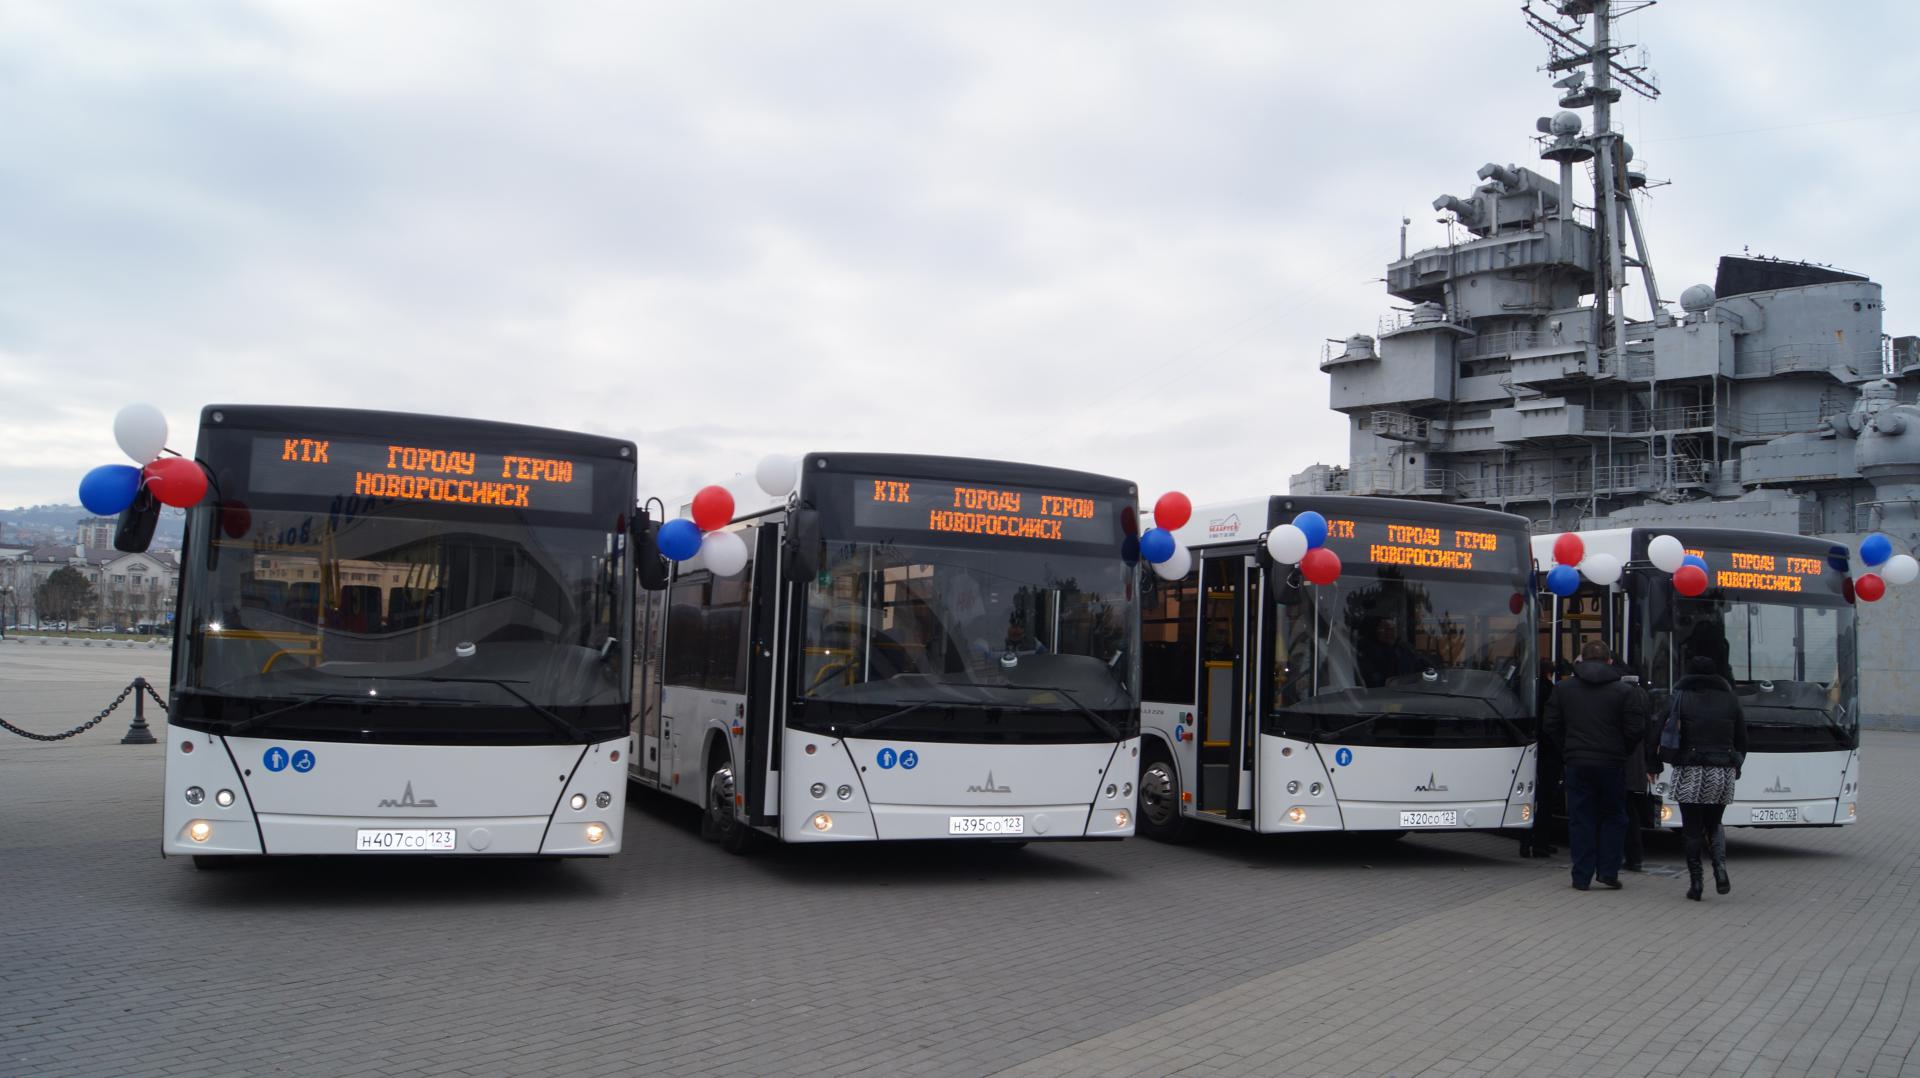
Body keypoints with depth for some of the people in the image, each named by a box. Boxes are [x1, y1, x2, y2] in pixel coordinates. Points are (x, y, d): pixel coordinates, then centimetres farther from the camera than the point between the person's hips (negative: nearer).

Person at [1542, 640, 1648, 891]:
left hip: (1577, 764, 1)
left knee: (1580, 819, 6)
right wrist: (1622, 750, 11)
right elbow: (1636, 730, -6)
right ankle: (1608, 872, 10)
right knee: (1613, 817, 14)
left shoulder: (1563, 689, 3)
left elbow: (1550, 726, 3)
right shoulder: (1625, 691, -3)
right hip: (1612, 764, -1)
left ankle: (1582, 877, 6)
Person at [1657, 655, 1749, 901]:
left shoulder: (1680, 698, -2)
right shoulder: (1730, 699, 7)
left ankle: (1695, 883, 2)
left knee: (1692, 829, 5)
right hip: (1723, 774, 3)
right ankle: (1720, 866, -5)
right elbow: (1742, 740, 10)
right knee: (1713, 825, 19)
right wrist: (1735, 766, 23)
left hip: (1689, 773, -3)